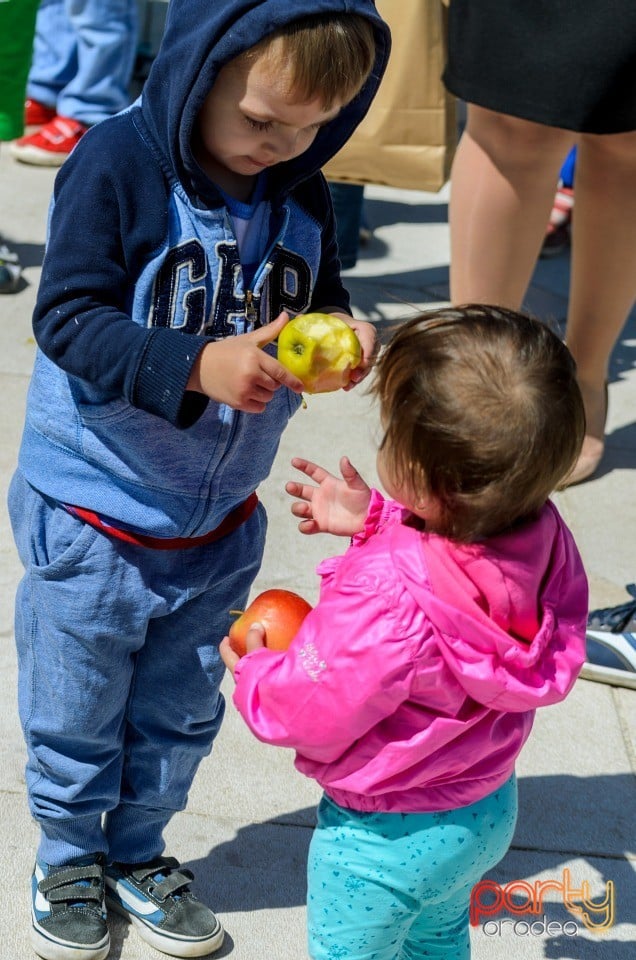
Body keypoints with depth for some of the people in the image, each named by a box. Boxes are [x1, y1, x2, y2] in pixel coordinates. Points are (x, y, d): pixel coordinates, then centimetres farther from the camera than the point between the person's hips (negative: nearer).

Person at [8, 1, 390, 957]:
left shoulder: (302, 194, -5)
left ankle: (139, 850, 44)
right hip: (93, 519, -4)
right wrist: (197, 366, -36)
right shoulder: (116, 165, -21)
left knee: (180, 714, 20)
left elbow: (319, 298, 7)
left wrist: (344, 333, -17)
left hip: (220, 520, 5)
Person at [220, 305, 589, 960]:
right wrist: (374, 523, 3)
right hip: (490, 810, 7)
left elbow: (316, 714, -26)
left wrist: (255, 675, -7)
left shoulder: (382, 595, -42)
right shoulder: (542, 537, -22)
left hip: (384, 837, -6)